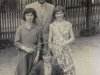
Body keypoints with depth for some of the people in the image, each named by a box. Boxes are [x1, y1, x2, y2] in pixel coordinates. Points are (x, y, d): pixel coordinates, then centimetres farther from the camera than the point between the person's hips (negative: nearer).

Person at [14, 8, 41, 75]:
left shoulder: (38, 28, 3)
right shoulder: (20, 28, 2)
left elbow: (39, 43, 4)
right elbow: (16, 42, 0)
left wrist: (37, 56, -2)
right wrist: (26, 49, -13)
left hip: (33, 53, 0)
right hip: (23, 54, 0)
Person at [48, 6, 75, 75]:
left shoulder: (68, 25, 3)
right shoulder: (52, 25, 1)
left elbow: (72, 37, 7)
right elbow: (50, 40, 4)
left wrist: (66, 43, -12)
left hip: (66, 49, 1)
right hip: (55, 50, -1)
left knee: (69, 68, -7)